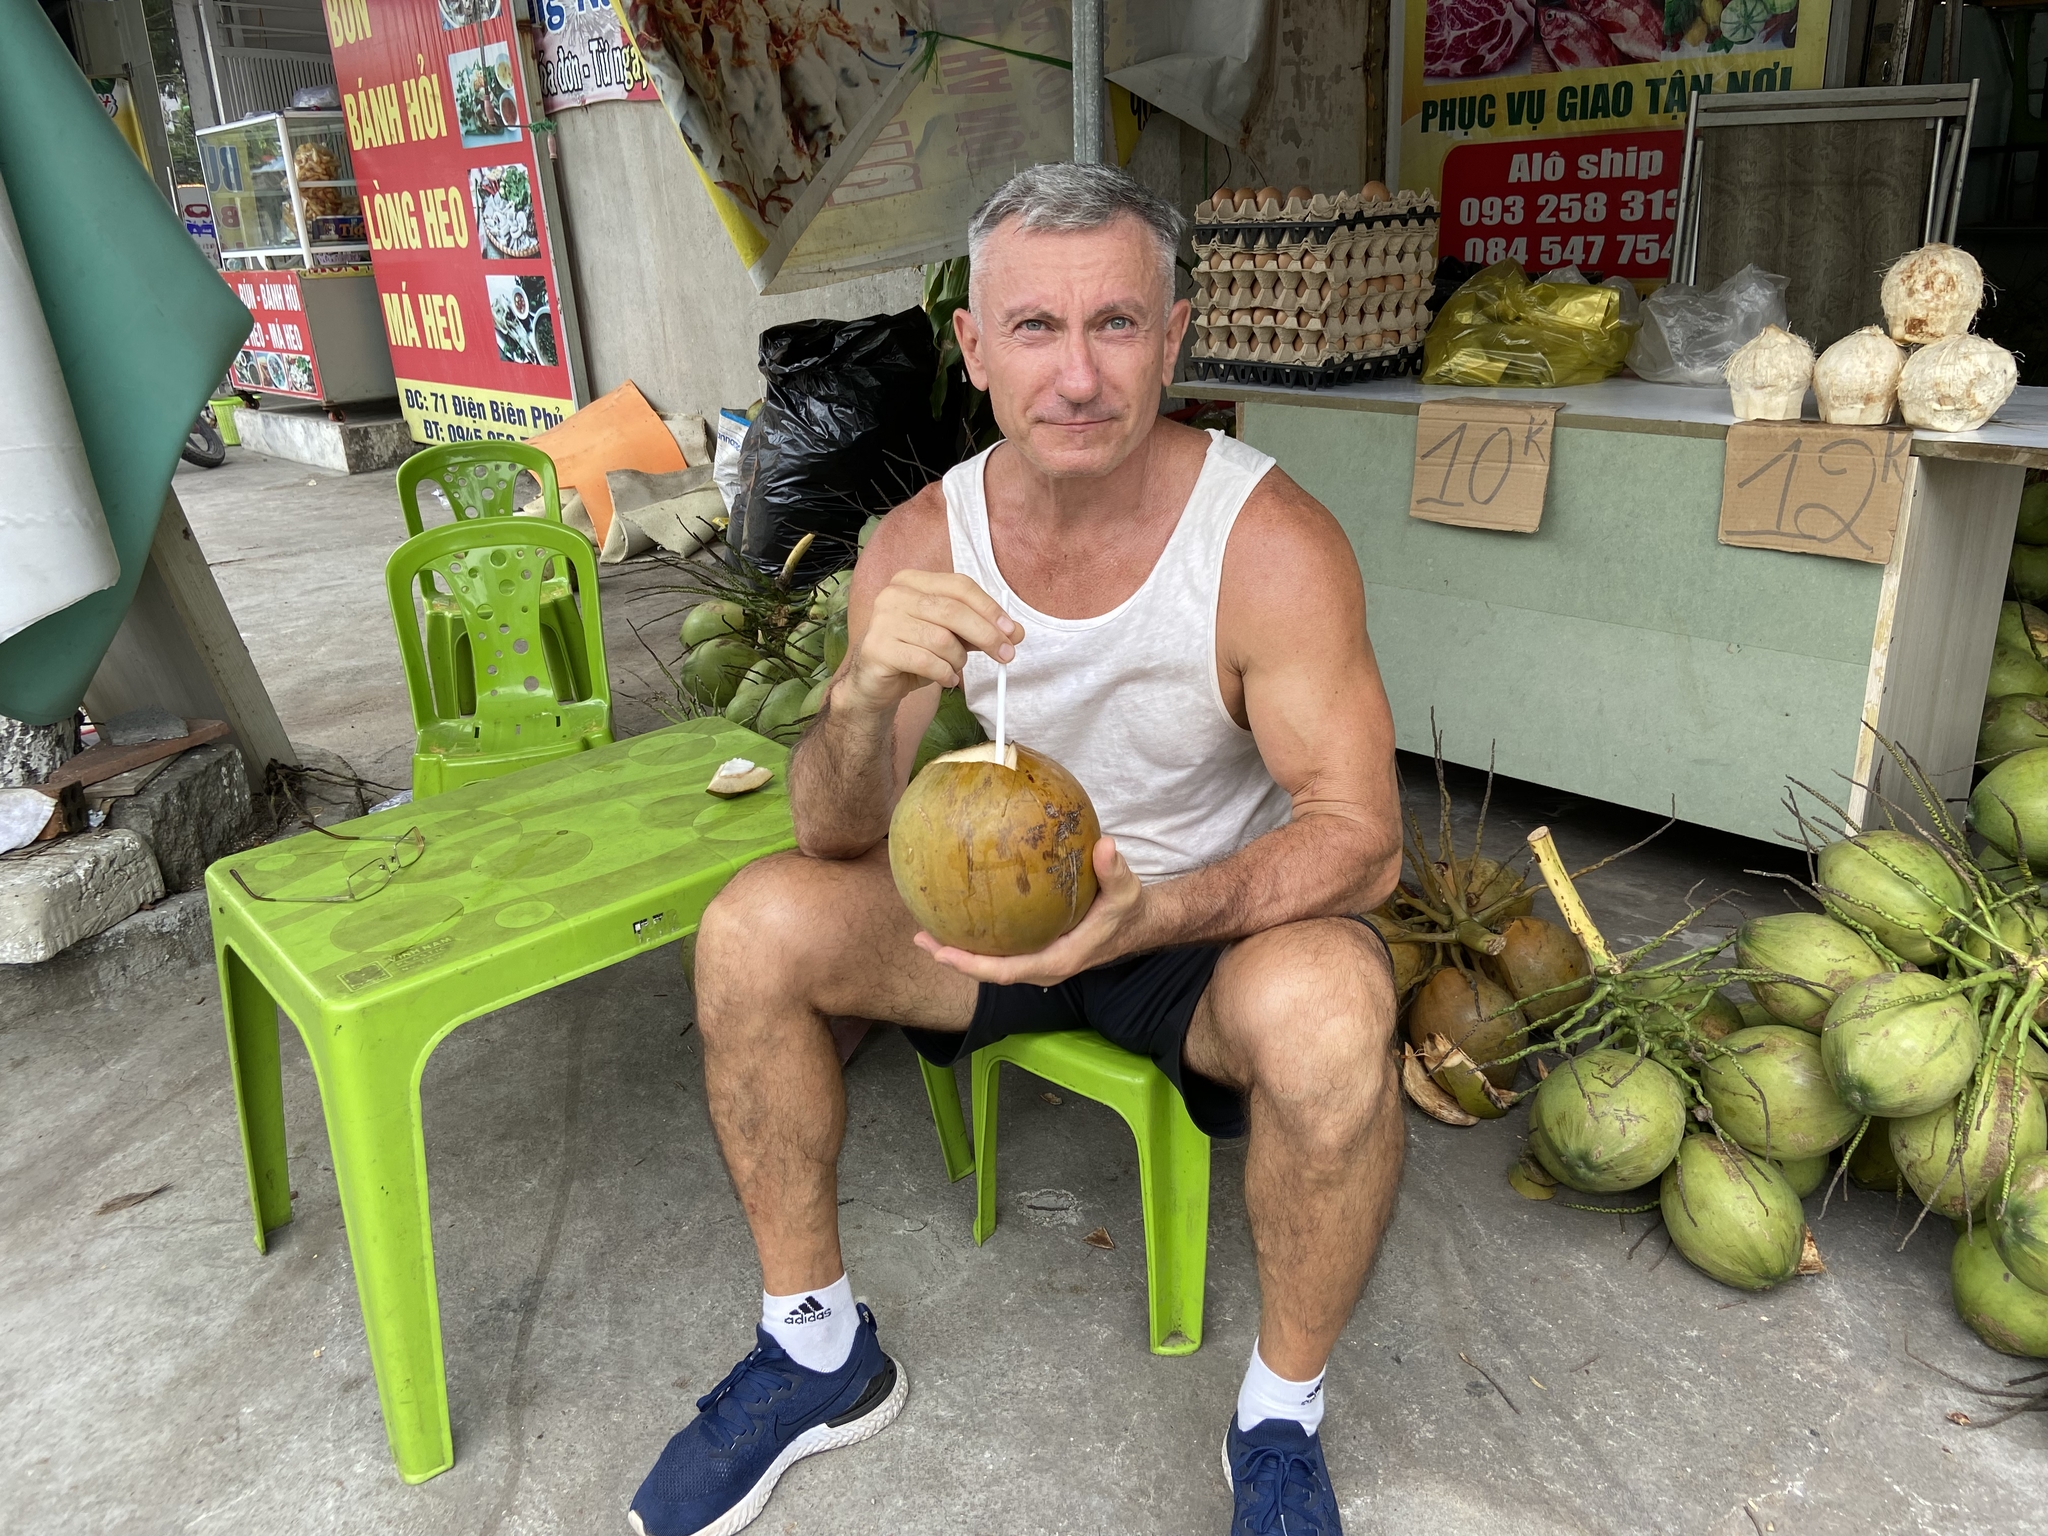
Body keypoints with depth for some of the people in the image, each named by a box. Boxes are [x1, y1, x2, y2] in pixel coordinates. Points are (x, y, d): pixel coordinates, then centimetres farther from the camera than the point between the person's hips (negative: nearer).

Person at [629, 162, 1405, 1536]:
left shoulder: (1269, 543, -21)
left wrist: (1151, 912, -41)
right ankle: (819, 1348, 5)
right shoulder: (923, 544, -10)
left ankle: (1282, 1421, -5)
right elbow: (838, 836, -13)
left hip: (1219, 913, -3)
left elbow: (1363, 836, -23)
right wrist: (869, 692, -36)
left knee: (1327, 1011, -36)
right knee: (755, 928, -16)